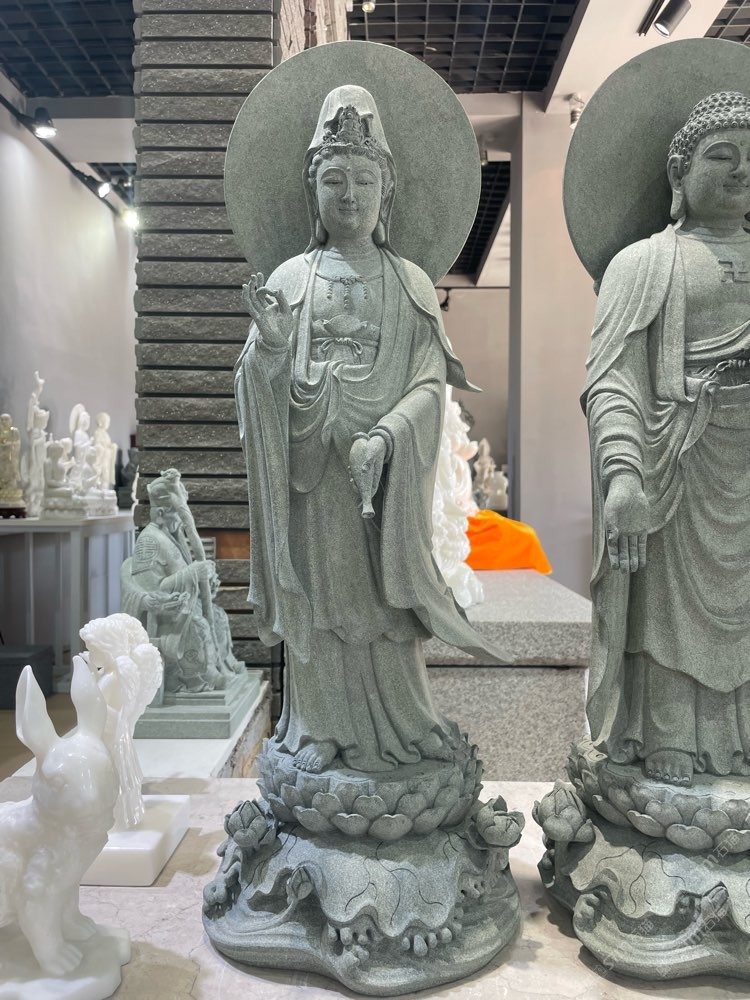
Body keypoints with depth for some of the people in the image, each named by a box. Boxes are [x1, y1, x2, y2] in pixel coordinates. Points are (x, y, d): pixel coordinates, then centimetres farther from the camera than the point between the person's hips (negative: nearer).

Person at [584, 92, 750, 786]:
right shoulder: (643, 263, 1)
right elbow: (610, 378, -12)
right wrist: (621, 472, -26)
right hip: (677, 466, -4)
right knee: (671, 606, 3)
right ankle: (670, 754, 18)